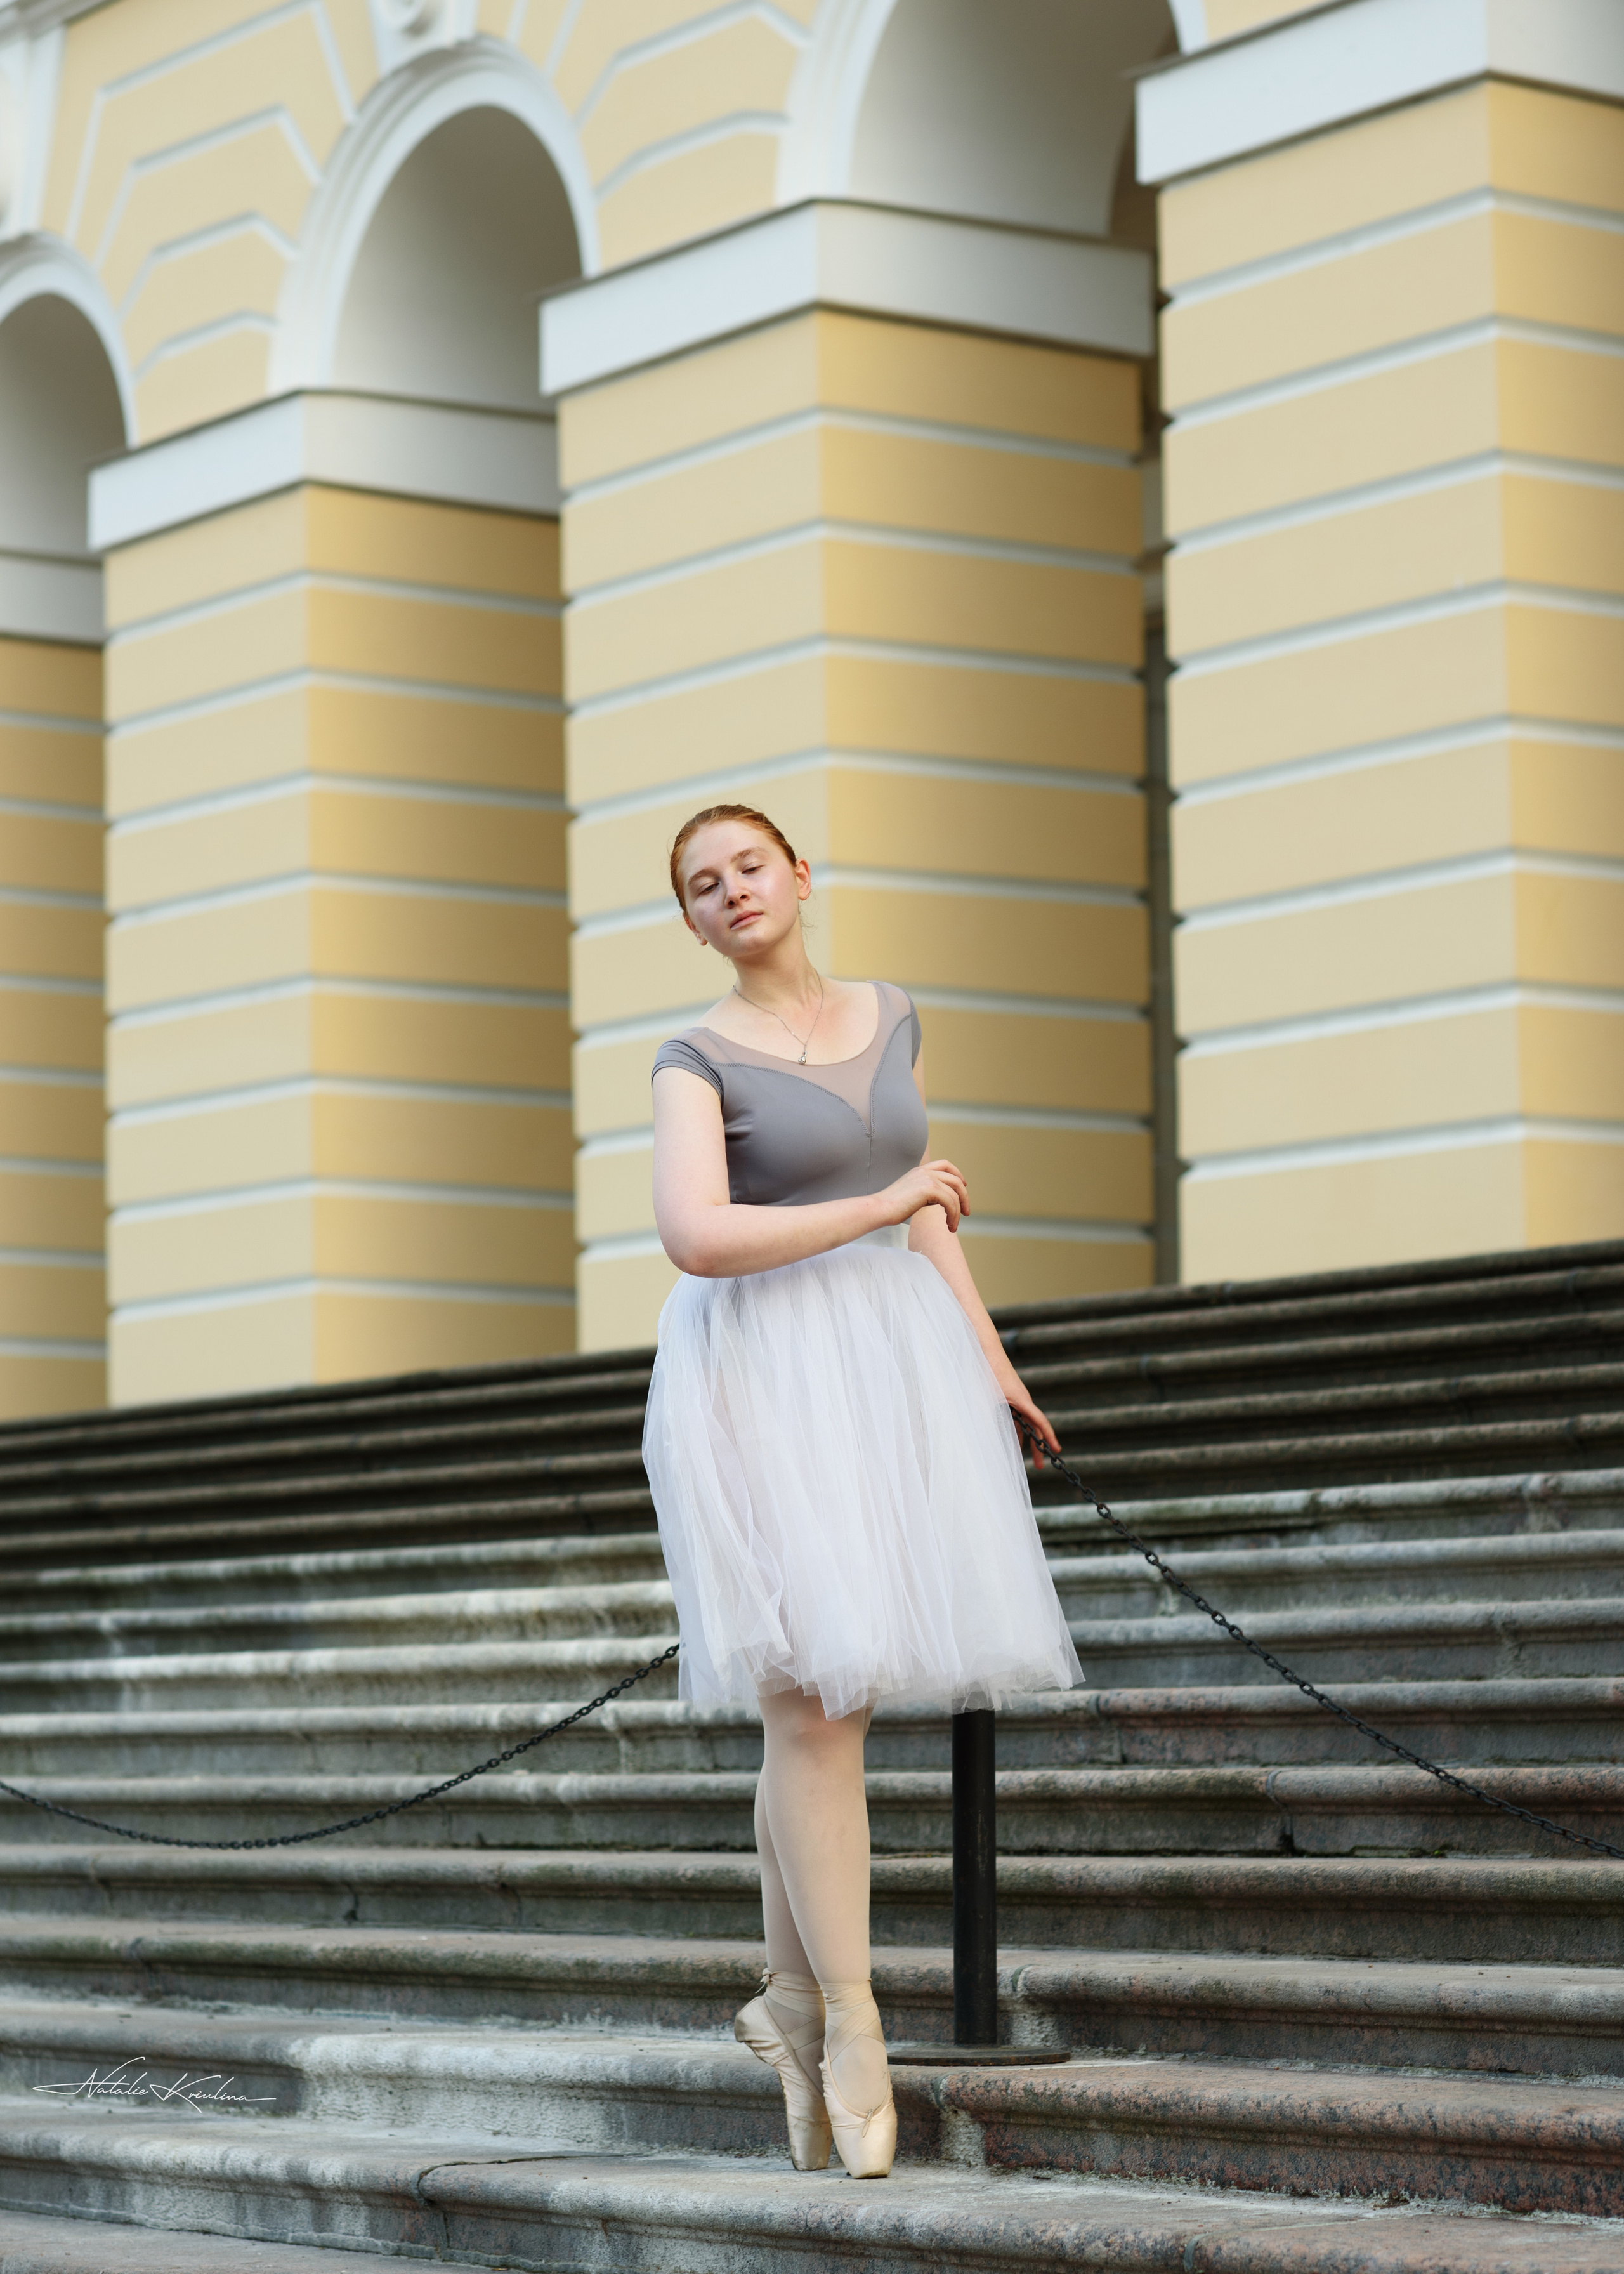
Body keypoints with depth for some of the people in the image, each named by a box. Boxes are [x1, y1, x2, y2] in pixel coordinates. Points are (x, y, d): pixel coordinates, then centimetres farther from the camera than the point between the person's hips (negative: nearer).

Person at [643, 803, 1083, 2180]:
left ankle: (789, 1999, 19)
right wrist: (881, 1208, -12)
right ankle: (850, 2020, -4)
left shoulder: (891, 1018, 14)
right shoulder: (698, 1062, -4)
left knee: (829, 1699, 6)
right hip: (763, 1370, -5)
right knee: (816, 1691, -10)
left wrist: (989, 1355, 15)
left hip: (893, 1358, 5)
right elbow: (696, 1236, -19)